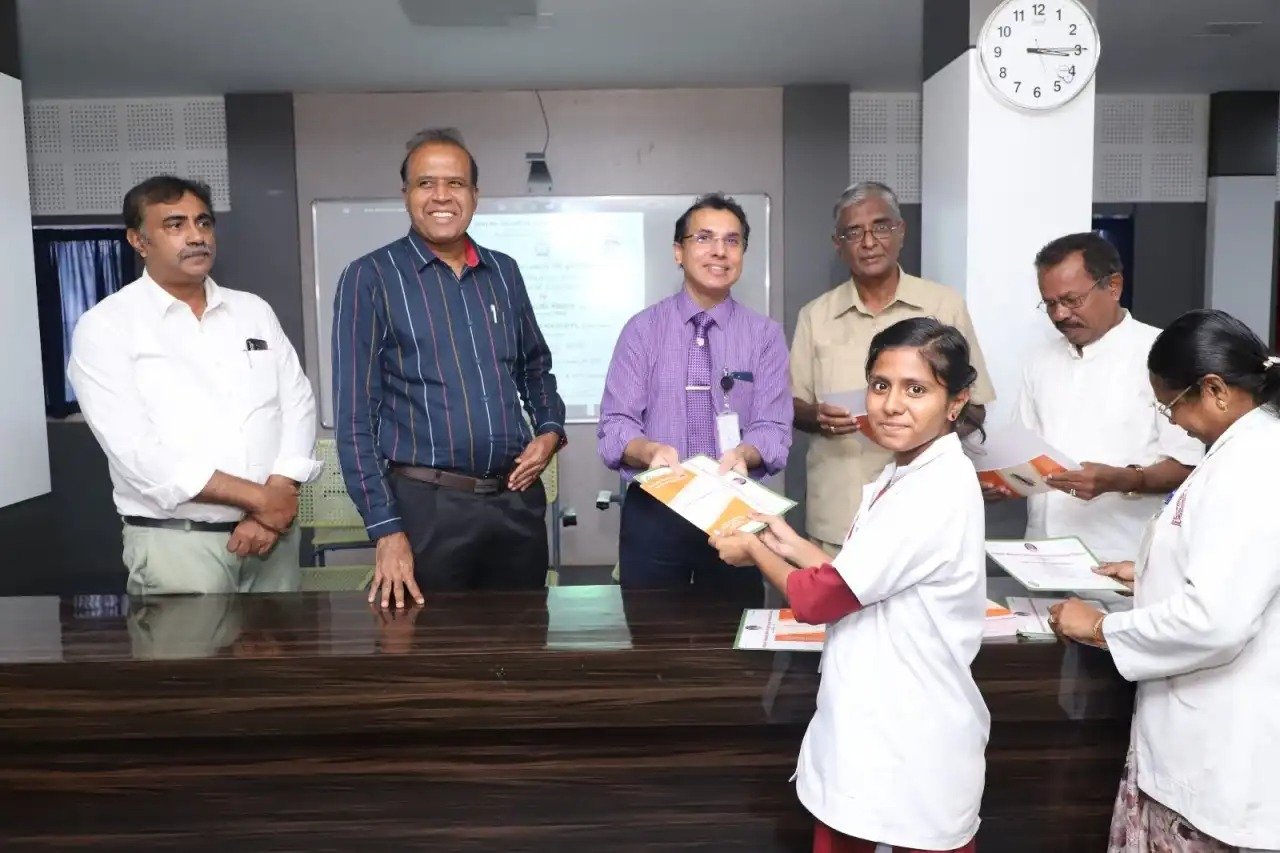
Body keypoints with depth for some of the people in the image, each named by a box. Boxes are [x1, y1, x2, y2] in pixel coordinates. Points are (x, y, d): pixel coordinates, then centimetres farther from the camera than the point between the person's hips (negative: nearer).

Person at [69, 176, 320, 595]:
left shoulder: (255, 311, 10)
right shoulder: (104, 327, -4)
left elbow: (298, 404, 3)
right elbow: (134, 451, -13)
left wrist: (277, 493, -13)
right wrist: (257, 497, -15)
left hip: (272, 529, 4)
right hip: (176, 541, -4)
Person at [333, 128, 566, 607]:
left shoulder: (504, 272, 9)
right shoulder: (370, 278, -5)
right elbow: (354, 416, -8)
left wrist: (550, 431, 2)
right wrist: (386, 529, -13)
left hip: (518, 500, 5)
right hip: (427, 505, -4)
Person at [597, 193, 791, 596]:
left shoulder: (766, 334, 2)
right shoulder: (642, 329, 0)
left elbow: (773, 429, -5)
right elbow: (615, 425, -6)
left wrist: (742, 453, -27)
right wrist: (651, 450, -27)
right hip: (652, 512, -1)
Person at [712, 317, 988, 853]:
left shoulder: (937, 492, -25)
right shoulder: (903, 477, 7)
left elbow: (818, 598, -19)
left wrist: (755, 551, -3)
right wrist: (790, 544, 8)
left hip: (910, 738, -9)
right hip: (870, 720, 9)